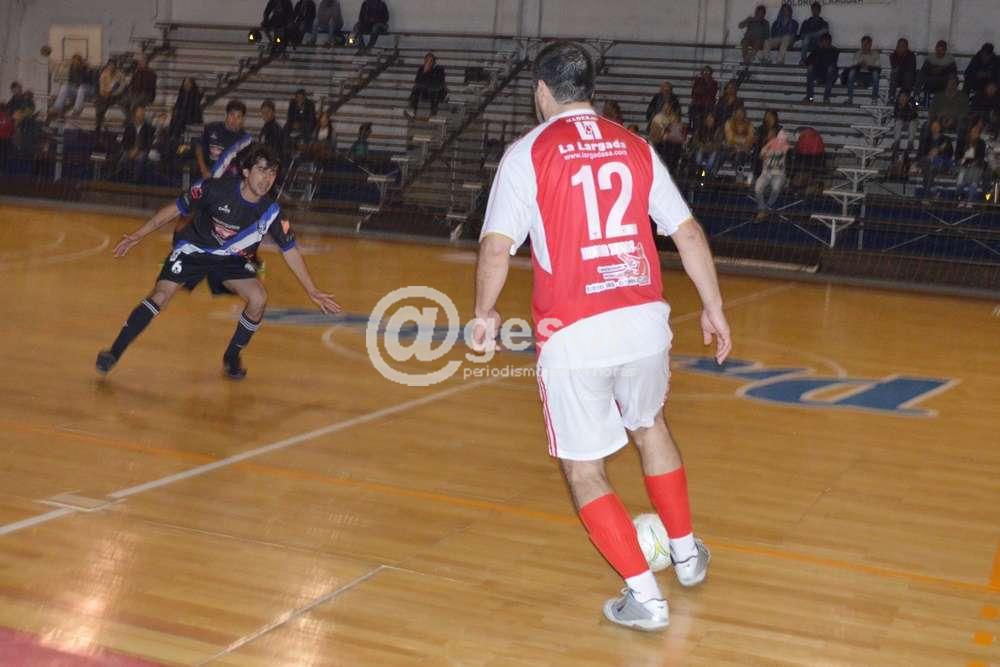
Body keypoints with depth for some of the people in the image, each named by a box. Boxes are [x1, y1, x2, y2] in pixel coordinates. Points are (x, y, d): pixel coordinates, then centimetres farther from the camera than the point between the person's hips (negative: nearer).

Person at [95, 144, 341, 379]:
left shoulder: (271, 211, -16)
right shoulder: (215, 189, -24)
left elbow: (290, 251, -8)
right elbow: (175, 209, -12)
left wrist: (312, 292, -8)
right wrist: (137, 236, -11)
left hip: (231, 259, 3)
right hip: (192, 250, -3)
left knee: (258, 299, -16)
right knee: (160, 296, -17)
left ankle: (232, 357, 6)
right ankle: (114, 352, -8)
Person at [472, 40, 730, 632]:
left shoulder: (528, 154, -2)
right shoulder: (635, 147, 10)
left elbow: (497, 248, -9)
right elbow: (688, 232, 10)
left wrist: (486, 313, 7)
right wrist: (714, 308, 19)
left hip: (574, 334, -4)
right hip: (645, 320, 5)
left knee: (584, 468, 12)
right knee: (650, 425, 31)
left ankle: (645, 597, 10)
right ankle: (687, 552, 41)